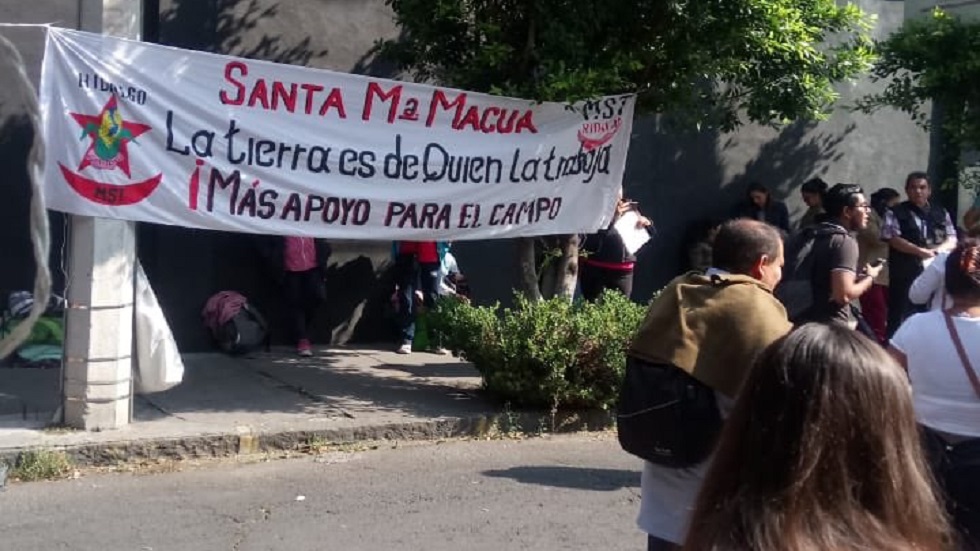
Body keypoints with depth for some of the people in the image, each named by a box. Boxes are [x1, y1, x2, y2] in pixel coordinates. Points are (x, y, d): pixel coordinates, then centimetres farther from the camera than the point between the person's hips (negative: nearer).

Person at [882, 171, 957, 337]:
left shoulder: (941, 213, 13)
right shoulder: (895, 213, 0)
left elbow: (952, 239, 9)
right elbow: (893, 239, -11)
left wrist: (937, 250, -13)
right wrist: (920, 251, -19)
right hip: (905, 275, -4)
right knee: (900, 319, -3)